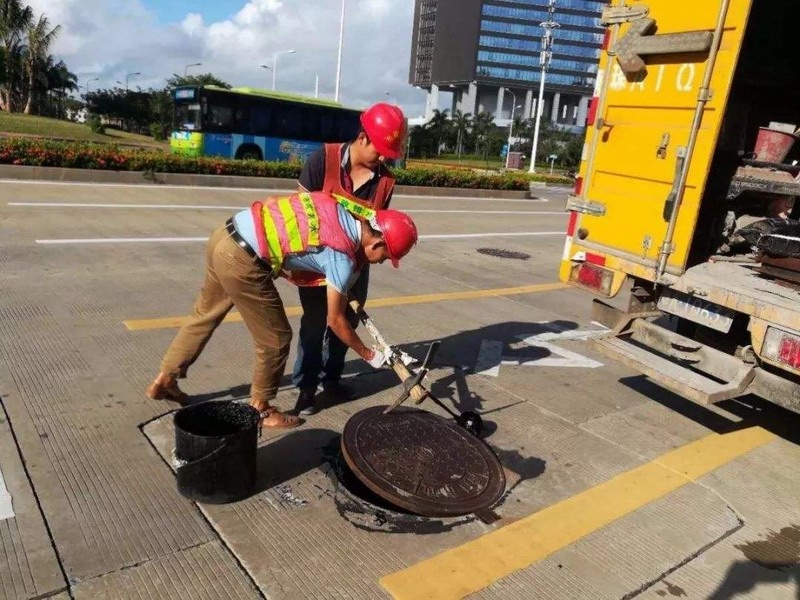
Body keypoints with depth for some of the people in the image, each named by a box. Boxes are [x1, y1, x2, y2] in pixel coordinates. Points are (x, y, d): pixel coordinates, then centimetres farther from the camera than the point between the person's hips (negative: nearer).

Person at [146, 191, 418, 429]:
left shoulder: (338, 208, 8)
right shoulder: (344, 258, -11)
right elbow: (335, 321, 0)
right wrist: (370, 355, 12)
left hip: (225, 236, 9)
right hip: (242, 259, -9)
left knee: (204, 315, 25)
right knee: (275, 338, 7)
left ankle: (165, 380, 40)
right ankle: (260, 409, 25)